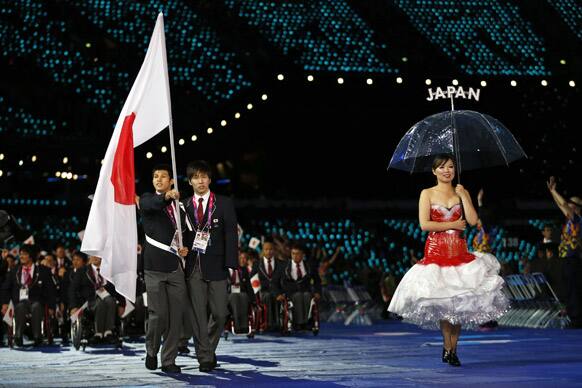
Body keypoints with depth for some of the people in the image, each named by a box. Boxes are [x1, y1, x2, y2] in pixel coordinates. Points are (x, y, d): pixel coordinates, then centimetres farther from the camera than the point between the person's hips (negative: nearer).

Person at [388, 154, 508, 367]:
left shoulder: (462, 193, 10)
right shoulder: (427, 194, 3)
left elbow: (473, 221, -2)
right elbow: (424, 224, -8)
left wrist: (463, 196, -5)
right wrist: (453, 225, -7)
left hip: (459, 251, 2)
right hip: (436, 251, -2)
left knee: (459, 300, -1)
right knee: (442, 299, -4)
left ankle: (452, 349, 8)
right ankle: (448, 347, 7)